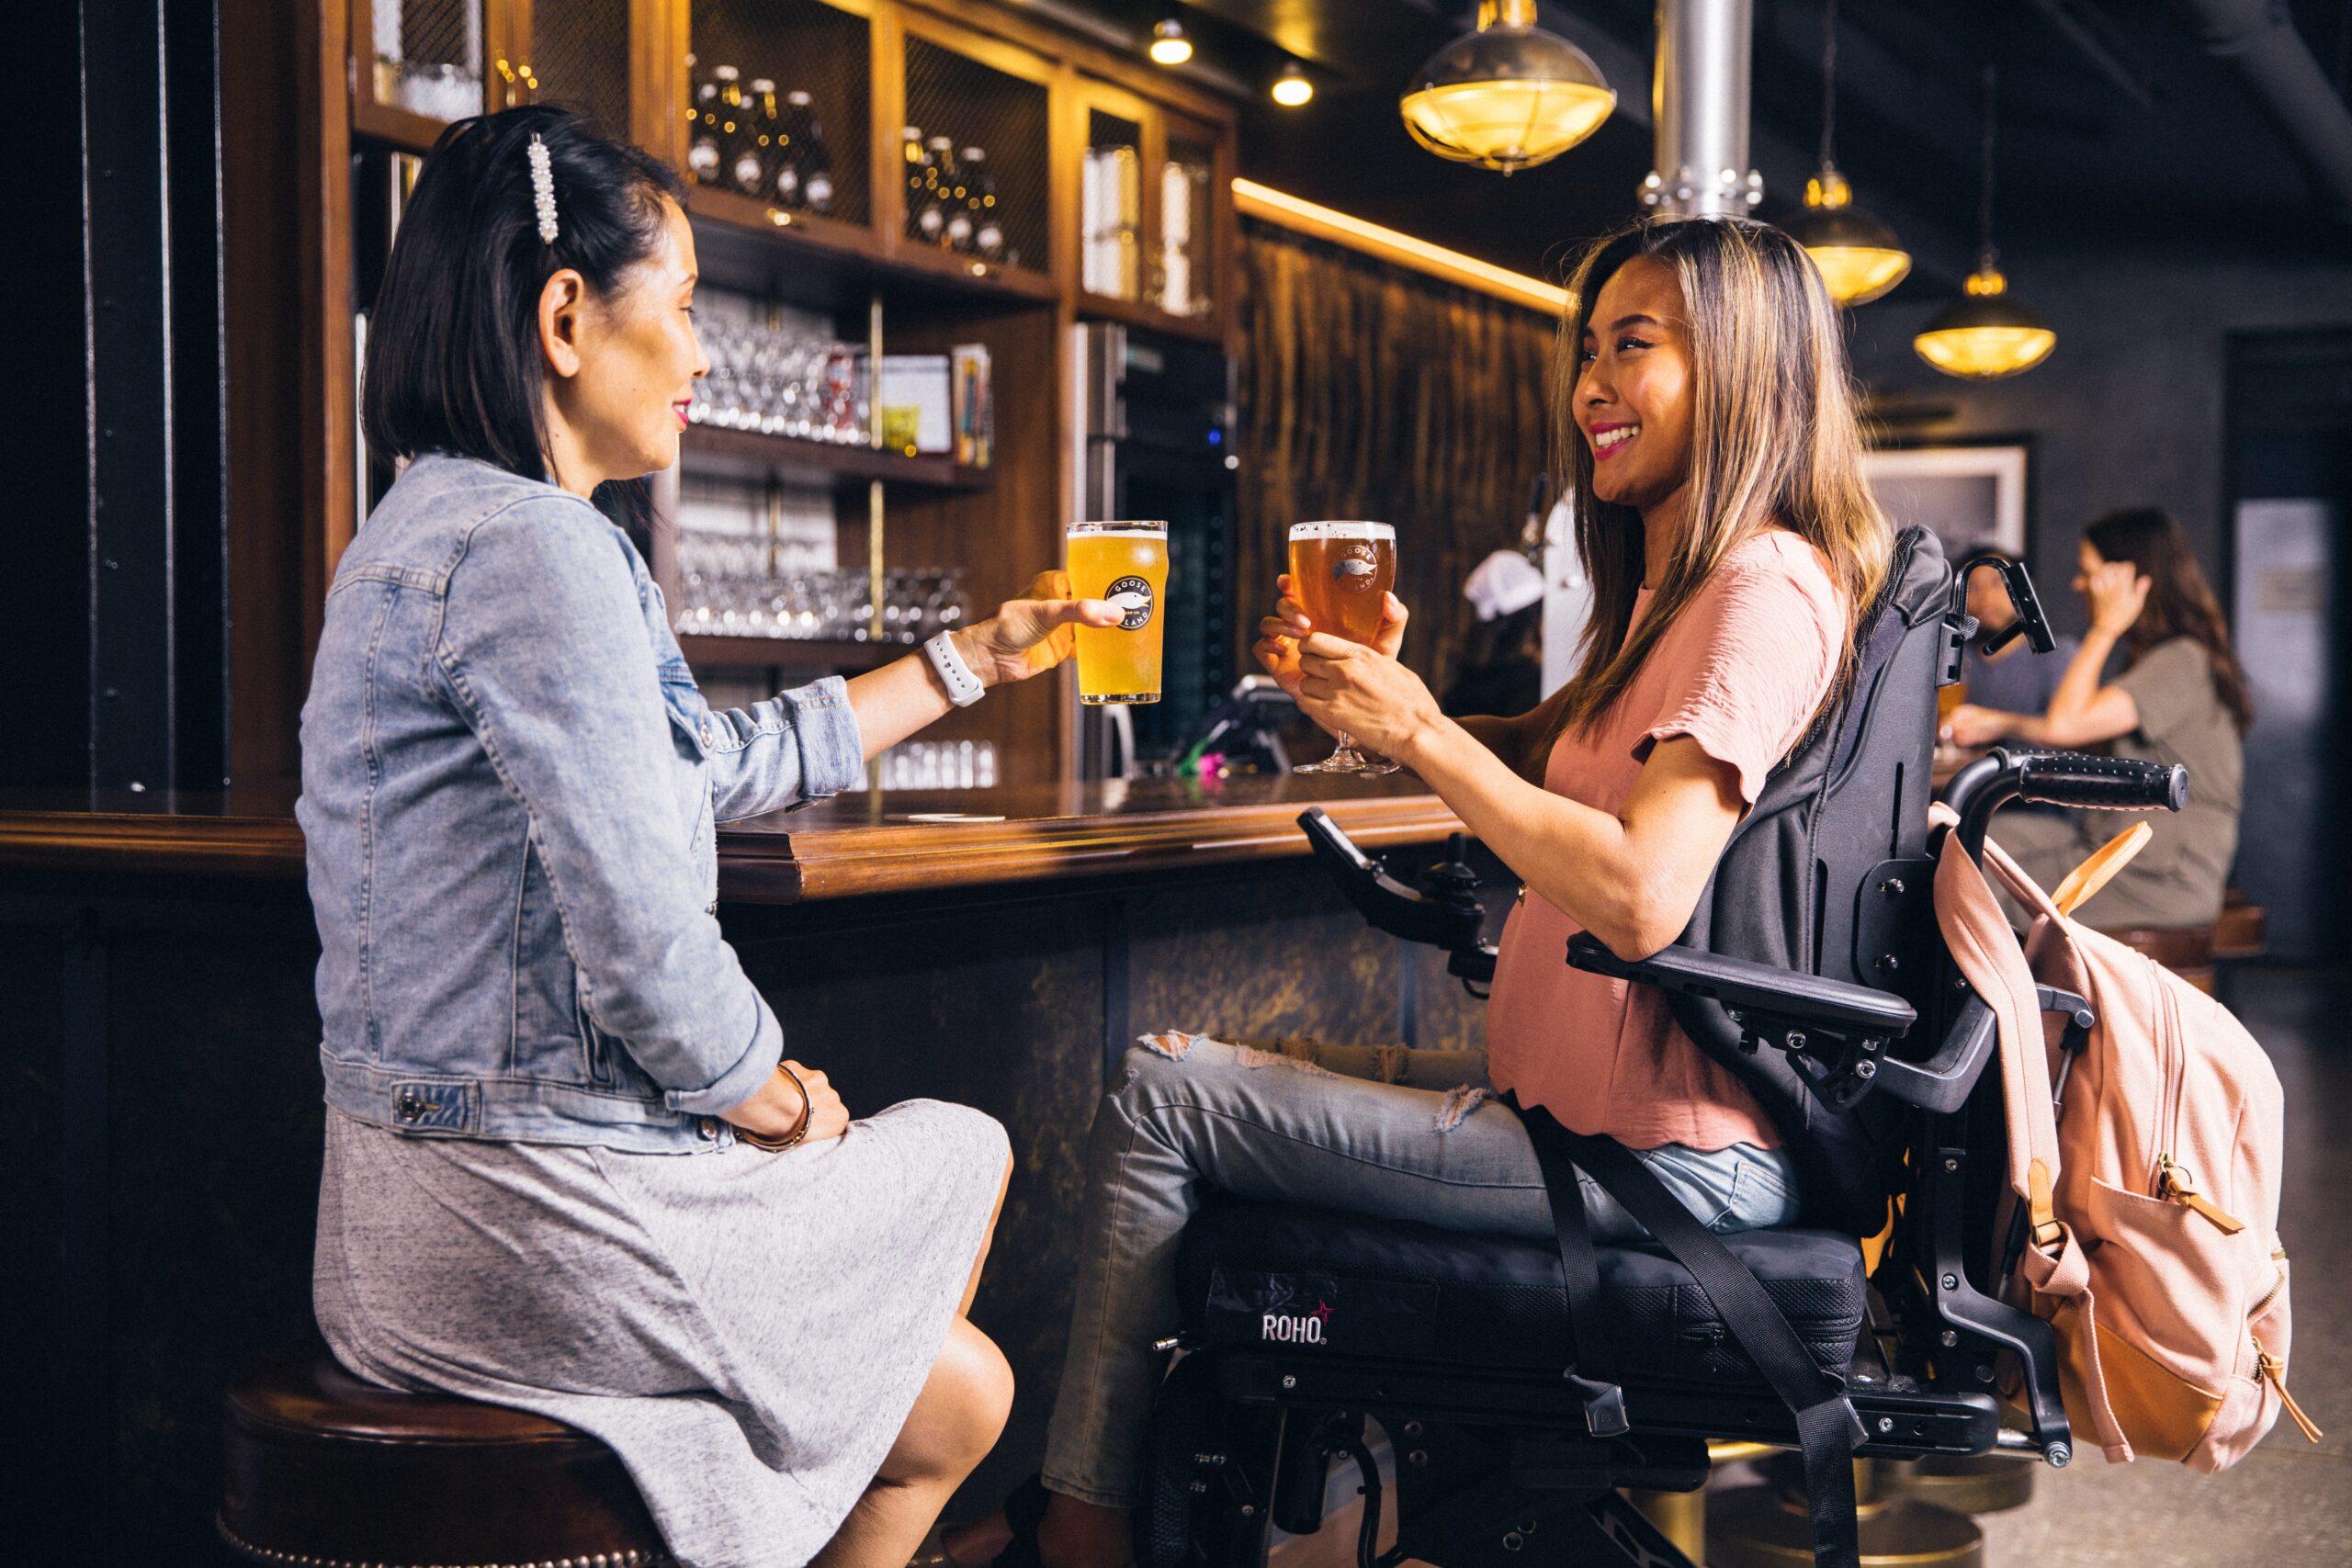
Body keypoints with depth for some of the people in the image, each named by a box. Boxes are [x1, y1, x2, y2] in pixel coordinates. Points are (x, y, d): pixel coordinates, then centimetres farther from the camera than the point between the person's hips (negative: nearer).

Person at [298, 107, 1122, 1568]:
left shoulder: (433, 528, 15)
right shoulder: (535, 545, -20)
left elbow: (720, 758, 24)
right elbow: (644, 942, -25)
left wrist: (976, 657, 31)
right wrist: (770, 1098, -4)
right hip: (547, 1215, -9)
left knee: (956, 1391, 21)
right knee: (967, 1153, 18)